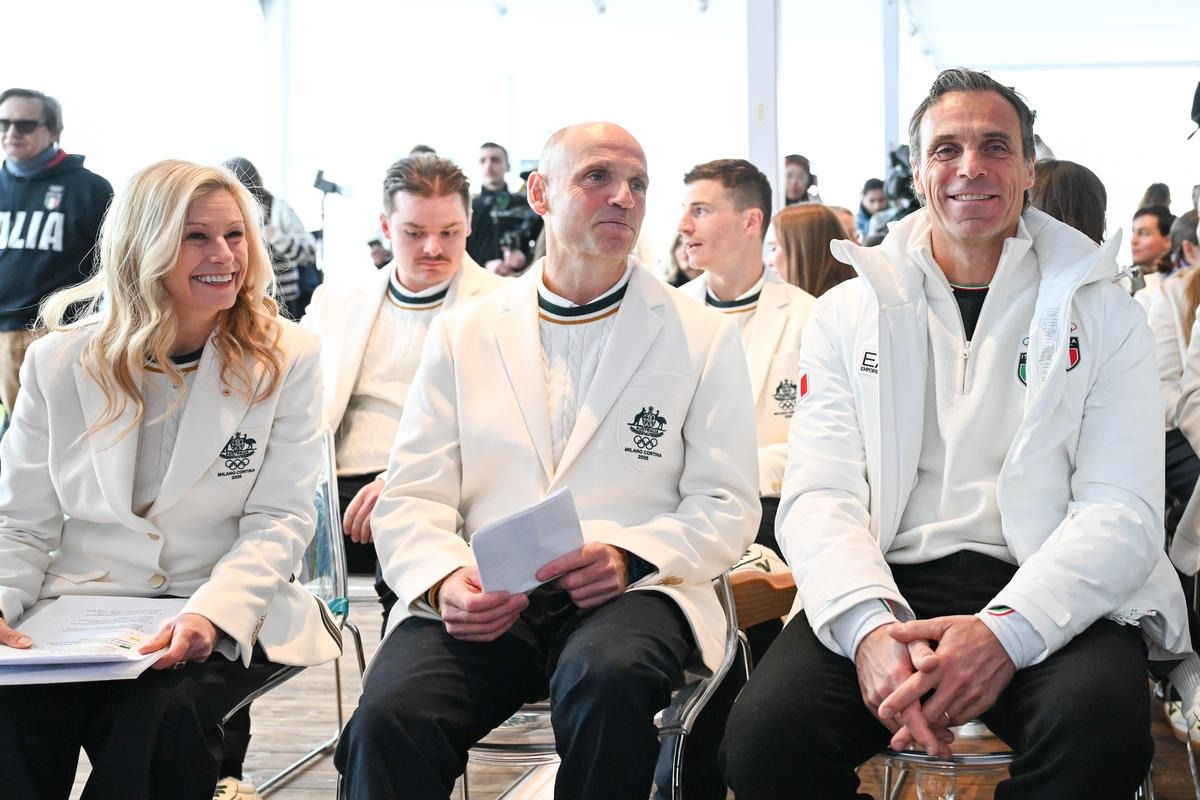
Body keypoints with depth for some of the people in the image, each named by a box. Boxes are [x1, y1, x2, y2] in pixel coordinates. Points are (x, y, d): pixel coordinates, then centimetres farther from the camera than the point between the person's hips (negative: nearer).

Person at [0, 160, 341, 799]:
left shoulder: (286, 359, 2)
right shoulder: (58, 363, 7)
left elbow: (279, 521, -3)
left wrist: (214, 612, -23)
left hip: (225, 619, -1)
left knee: (159, 717, -33)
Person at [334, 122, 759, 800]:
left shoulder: (704, 338, 12)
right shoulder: (463, 334, 16)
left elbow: (726, 506, 6)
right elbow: (411, 498, 10)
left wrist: (629, 557, -14)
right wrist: (445, 580, -12)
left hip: (627, 592, 0)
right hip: (481, 601, 1)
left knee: (609, 680, -36)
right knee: (390, 715, -31)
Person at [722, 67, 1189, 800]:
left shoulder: (1104, 316, 10)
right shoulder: (849, 314, 14)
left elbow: (1124, 514, -2)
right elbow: (818, 497, 3)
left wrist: (1006, 631, -21)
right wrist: (871, 626, -20)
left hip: (1047, 594, 0)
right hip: (889, 583, 1)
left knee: (1100, 724, -35)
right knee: (766, 733, -29)